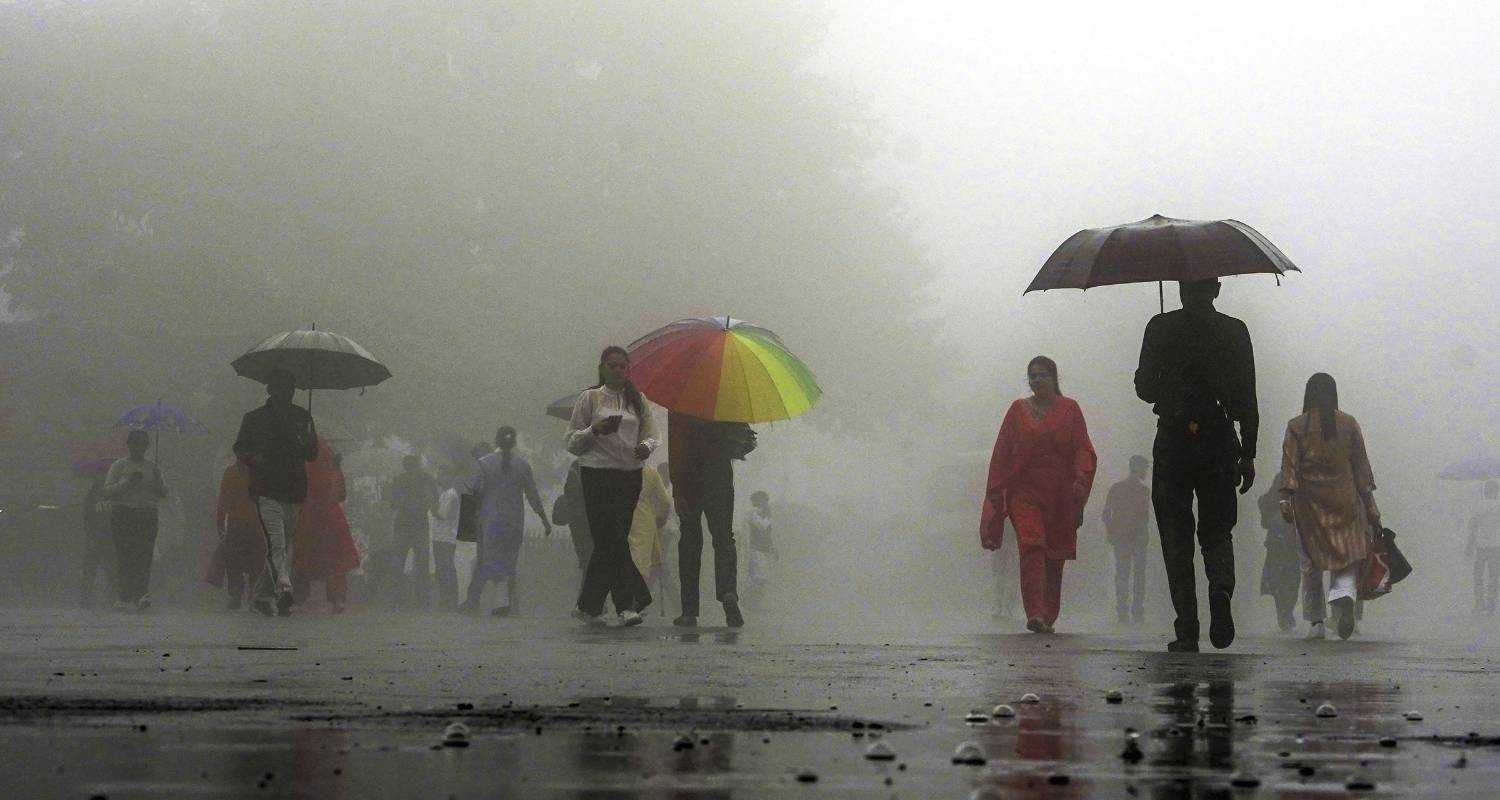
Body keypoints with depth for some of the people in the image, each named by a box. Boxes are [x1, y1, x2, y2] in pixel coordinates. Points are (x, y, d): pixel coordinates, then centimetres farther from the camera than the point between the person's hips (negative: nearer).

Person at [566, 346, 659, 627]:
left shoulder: (637, 400, 15)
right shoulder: (590, 398, 4)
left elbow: (651, 433, 11)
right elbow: (572, 443, 3)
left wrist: (646, 446, -12)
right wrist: (595, 430, -16)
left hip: (630, 476, 4)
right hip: (598, 474, -4)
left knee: (607, 542, 6)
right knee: (614, 540, -13)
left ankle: (588, 606, 16)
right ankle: (628, 605, -13)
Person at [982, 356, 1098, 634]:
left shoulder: (1070, 409, 7)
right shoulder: (1018, 410, 9)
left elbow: (1083, 450, 2)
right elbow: (1001, 454, 8)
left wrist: (1080, 481, -14)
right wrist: (995, 494, 2)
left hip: (1060, 495, 1)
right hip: (1025, 491, -1)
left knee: (1055, 555, 5)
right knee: (1031, 548, -18)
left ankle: (1049, 617, 15)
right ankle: (1036, 614, -28)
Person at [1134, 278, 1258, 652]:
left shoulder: (1160, 327, -2)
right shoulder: (1234, 331, 1)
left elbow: (1144, 388, -1)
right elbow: (1247, 399, 0)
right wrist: (1248, 454, 6)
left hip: (1173, 443, -1)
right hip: (1219, 443, 1)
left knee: (1176, 538, 5)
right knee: (1217, 532, 14)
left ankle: (1187, 631, -2)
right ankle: (1221, 588, -17)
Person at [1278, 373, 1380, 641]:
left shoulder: (1296, 426, 2)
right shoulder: (1349, 424, 5)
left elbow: (1289, 464, -7)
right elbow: (1361, 467, 6)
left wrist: (1286, 498, -10)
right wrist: (1370, 507, 10)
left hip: (1309, 501, 0)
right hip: (1344, 499, 0)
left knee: (1312, 562, 9)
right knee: (1347, 558, -1)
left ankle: (1316, 622, 8)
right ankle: (1344, 597, -31)